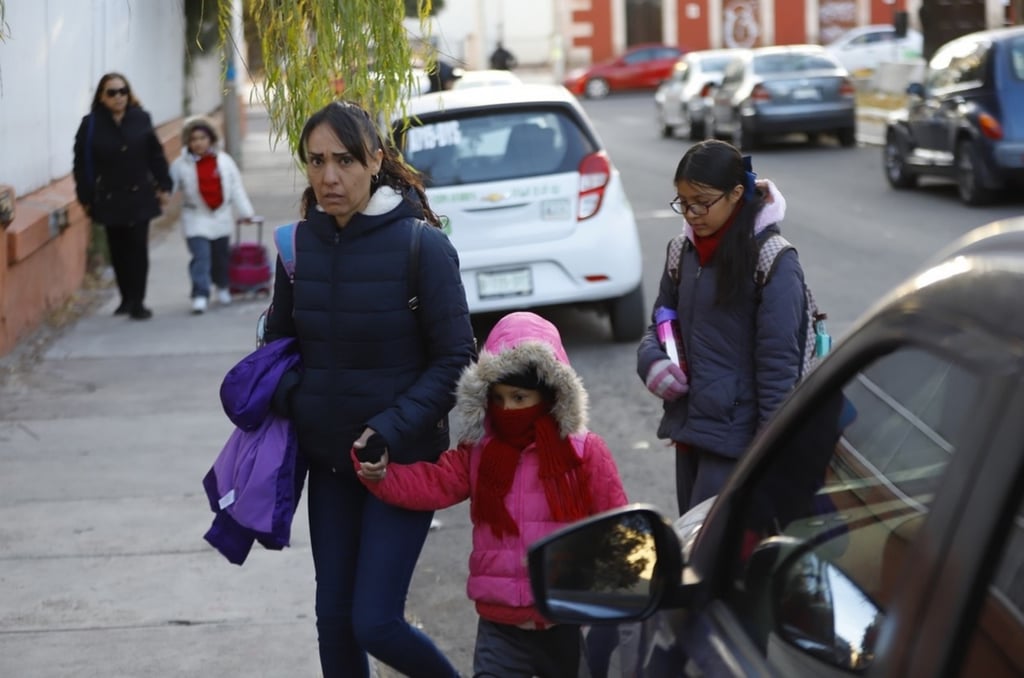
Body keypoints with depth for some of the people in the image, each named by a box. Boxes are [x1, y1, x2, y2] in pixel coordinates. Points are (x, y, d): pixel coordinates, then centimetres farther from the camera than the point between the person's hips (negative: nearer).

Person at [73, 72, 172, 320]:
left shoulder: (141, 120, 0)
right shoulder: (91, 125, -5)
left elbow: (156, 155, 6)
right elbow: (82, 164, -3)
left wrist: (163, 186, 4)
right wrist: (86, 197, -4)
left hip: (140, 197, 0)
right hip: (109, 200, 0)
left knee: (138, 249, -1)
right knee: (118, 251, 7)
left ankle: (137, 302, 4)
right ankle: (127, 298, 20)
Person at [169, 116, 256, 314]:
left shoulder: (224, 161, -1)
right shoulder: (181, 165, -5)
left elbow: (236, 188, 4)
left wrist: (244, 212, 6)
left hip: (221, 218, 3)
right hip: (196, 218, -3)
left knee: (220, 256, 16)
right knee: (200, 257, -13)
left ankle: (223, 287, 37)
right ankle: (200, 295, -14)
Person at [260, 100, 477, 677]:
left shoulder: (421, 245, -15)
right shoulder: (301, 244, 0)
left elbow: (455, 359, -12)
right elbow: (279, 338, 13)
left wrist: (390, 429, -20)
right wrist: (291, 401, -5)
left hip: (404, 461, -5)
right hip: (329, 461, 5)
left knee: (374, 623, -7)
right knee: (333, 619, 10)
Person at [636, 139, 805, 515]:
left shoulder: (774, 263, -13)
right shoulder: (685, 253, 8)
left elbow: (778, 365, -14)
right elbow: (661, 321, 19)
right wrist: (652, 361, -3)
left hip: (736, 438, -7)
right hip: (688, 426, 7)